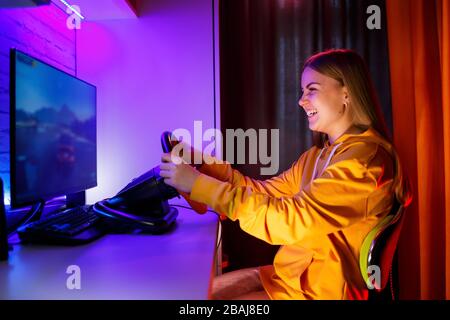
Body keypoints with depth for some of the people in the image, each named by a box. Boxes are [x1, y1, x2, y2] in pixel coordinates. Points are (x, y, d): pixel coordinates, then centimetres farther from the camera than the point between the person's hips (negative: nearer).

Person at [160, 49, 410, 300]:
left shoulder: (365, 159, -21)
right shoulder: (319, 154, 8)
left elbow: (288, 219, -29)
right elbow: (266, 192, 5)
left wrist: (198, 184, -26)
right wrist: (203, 164, -4)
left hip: (323, 290, -7)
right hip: (290, 273, 8)